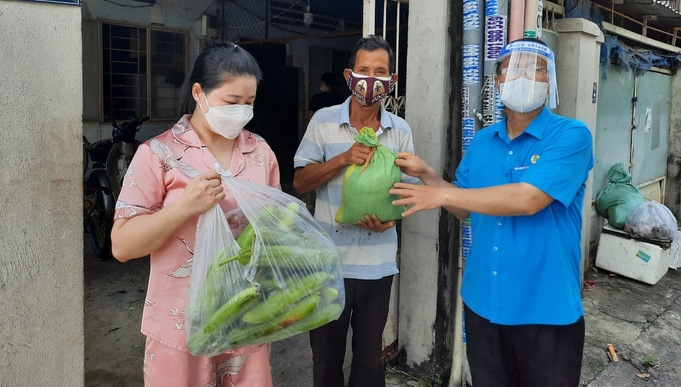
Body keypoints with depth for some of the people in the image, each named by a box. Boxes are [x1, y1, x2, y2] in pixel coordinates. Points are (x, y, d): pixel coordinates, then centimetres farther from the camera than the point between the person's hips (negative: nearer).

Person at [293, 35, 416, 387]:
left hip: (378, 264, 2)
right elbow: (300, 182, -6)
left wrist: (390, 218, -15)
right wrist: (344, 158, -20)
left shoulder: (400, 130, 1)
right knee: (326, 357, 16)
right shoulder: (323, 121, -4)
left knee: (370, 358, 17)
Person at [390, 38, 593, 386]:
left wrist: (443, 194, -21)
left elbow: (528, 200, -26)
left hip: (546, 311, -5)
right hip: (482, 302, 5)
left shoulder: (571, 135, -13)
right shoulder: (482, 141, 6)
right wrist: (427, 175, -4)